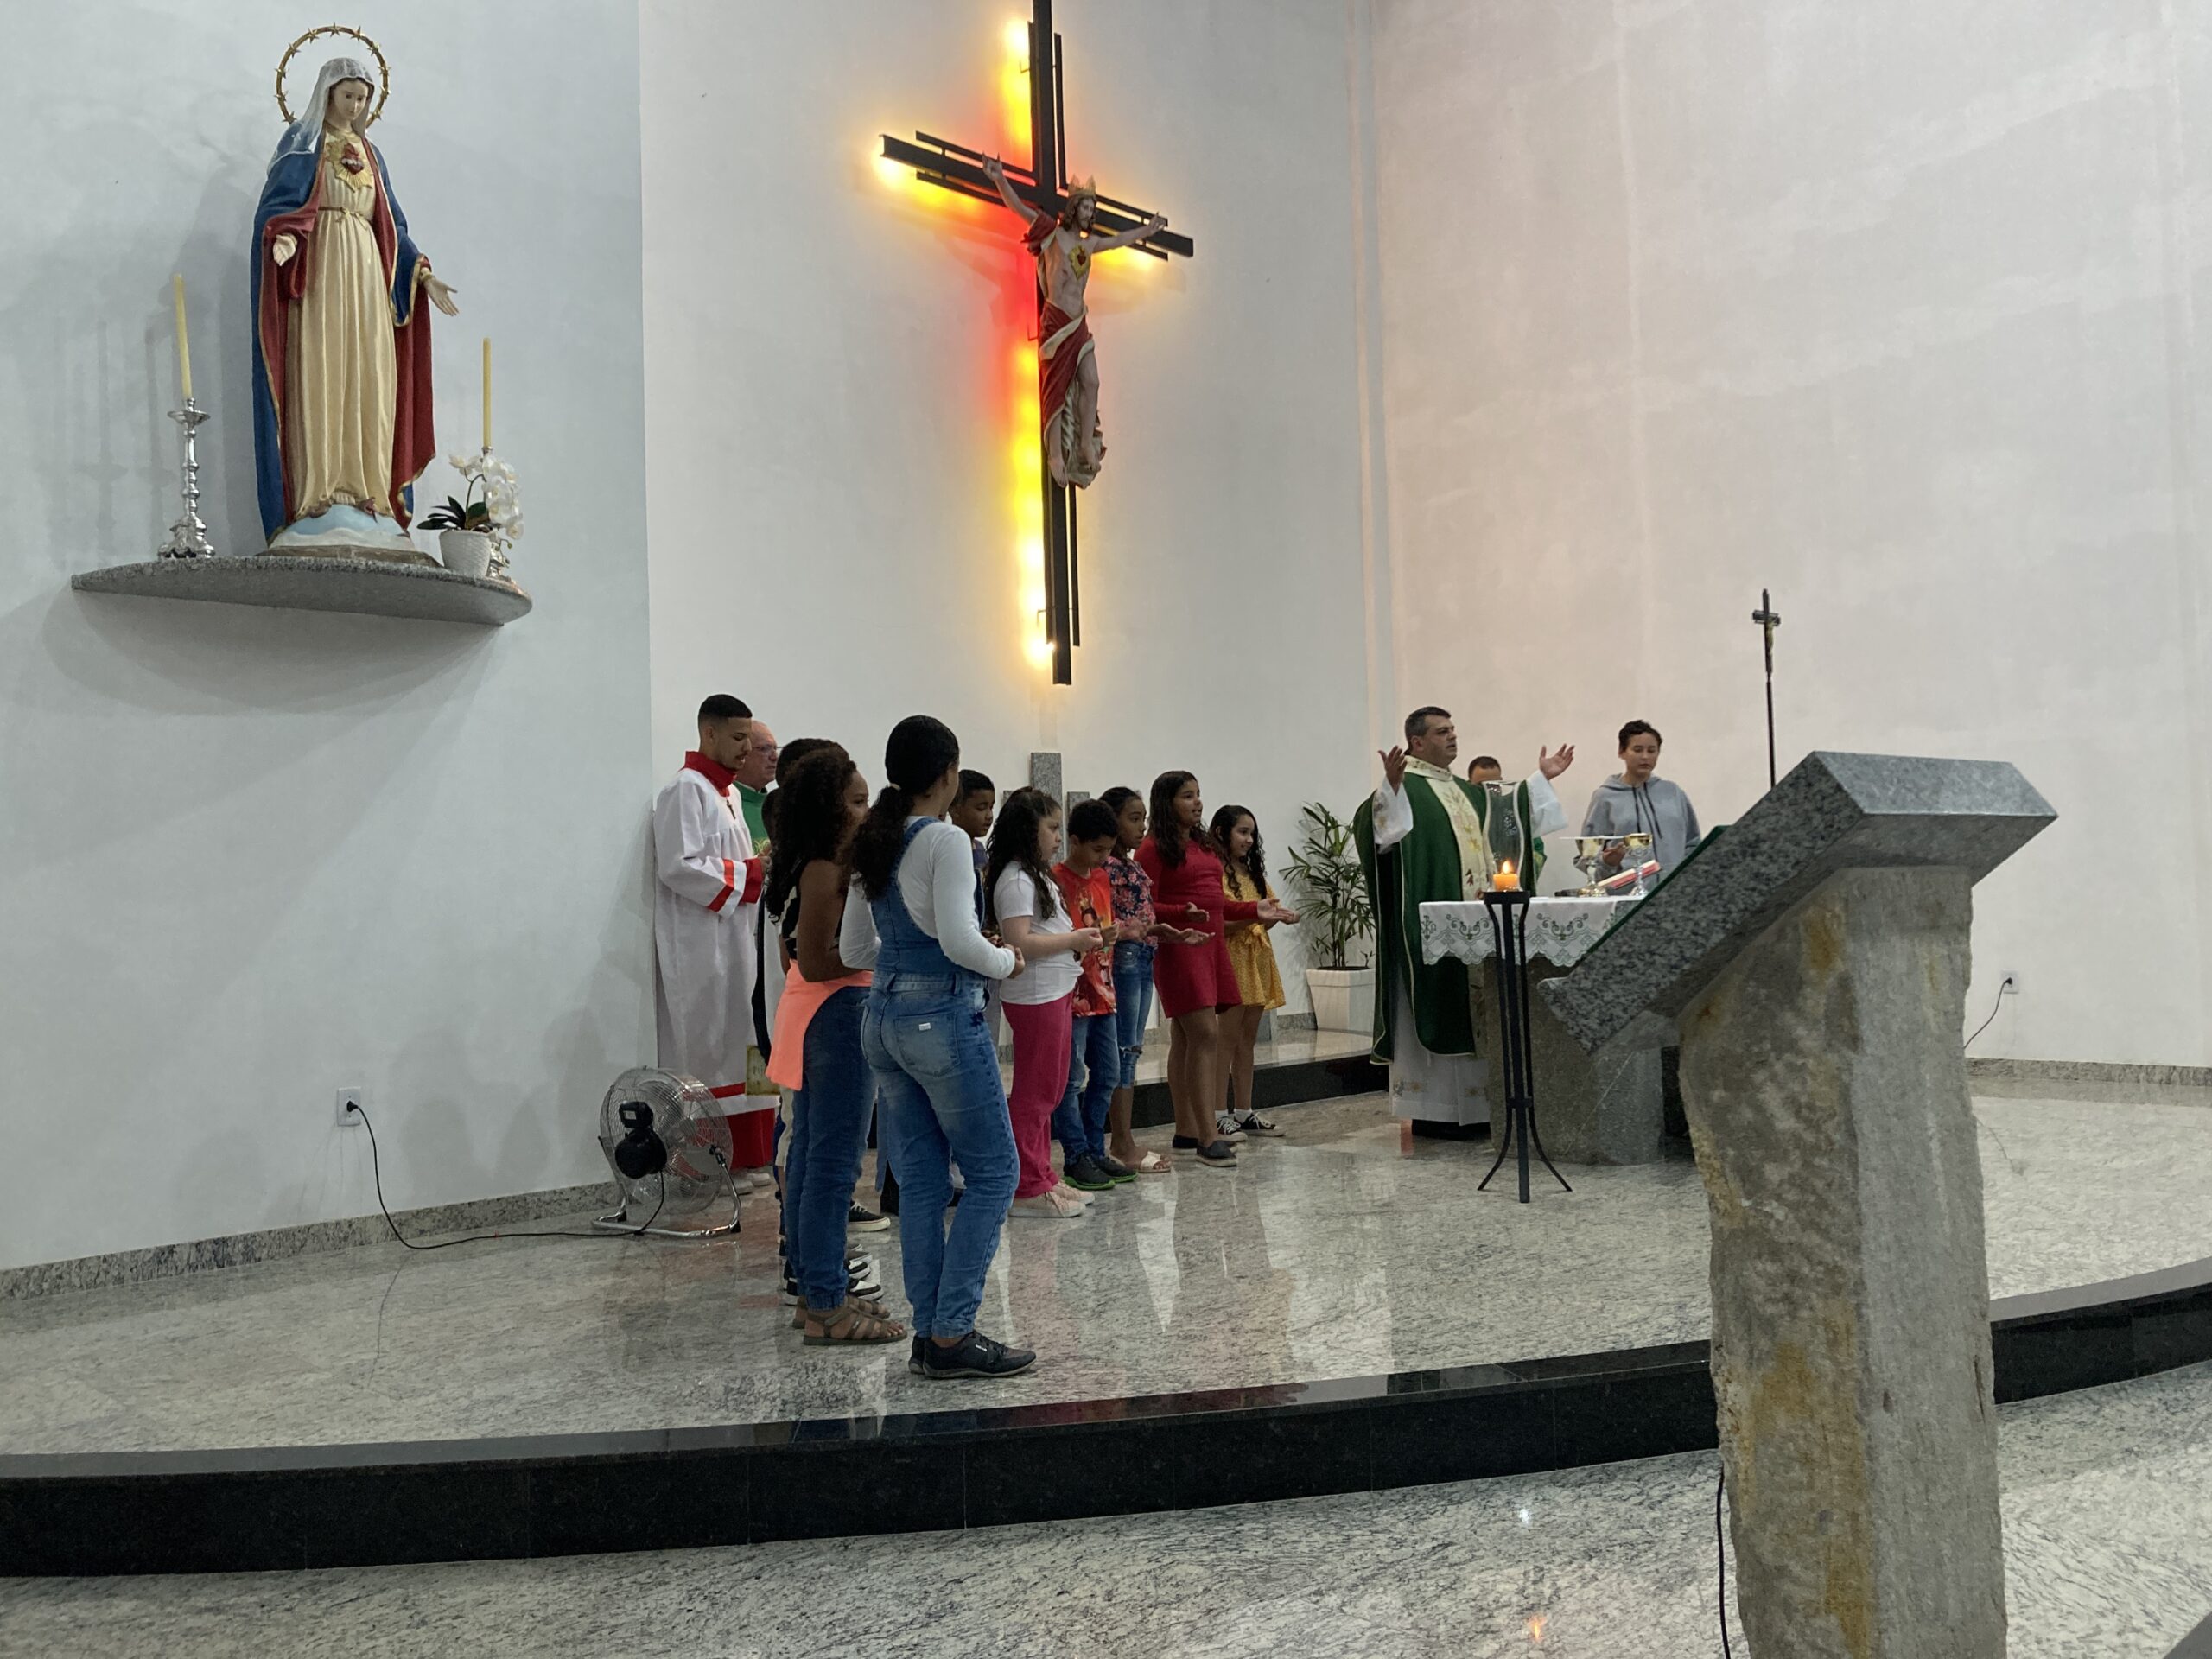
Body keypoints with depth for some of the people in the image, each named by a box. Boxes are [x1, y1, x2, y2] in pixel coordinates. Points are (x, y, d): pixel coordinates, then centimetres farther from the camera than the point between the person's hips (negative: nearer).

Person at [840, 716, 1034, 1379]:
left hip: (884, 1018, 8)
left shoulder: (875, 844, 11)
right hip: (942, 1017, -8)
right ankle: (952, 1334, 3)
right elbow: (960, 940, -20)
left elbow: (853, 949, 14)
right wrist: (1006, 961, -2)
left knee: (922, 1182, 12)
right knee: (992, 1173, 3)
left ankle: (930, 1334, 17)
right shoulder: (945, 840, -13)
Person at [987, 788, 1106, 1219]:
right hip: (1034, 995, -10)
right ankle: (1028, 1188, 3)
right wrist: (1072, 940, -17)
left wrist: (1078, 938, 9)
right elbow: (1020, 942, -23)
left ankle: (1042, 1178, 24)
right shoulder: (1016, 880, -15)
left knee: (1049, 1091, 15)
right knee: (1034, 1092, -4)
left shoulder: (1038, 877, 17)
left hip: (1056, 992, 10)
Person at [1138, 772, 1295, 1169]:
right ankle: (1207, 1139, -16)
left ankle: (1186, 1131, 16)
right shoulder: (1154, 849, -7)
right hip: (1179, 947, -8)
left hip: (1211, 944, 8)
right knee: (1205, 1035, -15)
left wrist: (1254, 909, 15)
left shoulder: (1203, 844, 18)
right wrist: (1184, 913, -26)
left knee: (1186, 1040, 11)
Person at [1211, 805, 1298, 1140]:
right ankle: (1219, 1115, -2)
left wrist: (1278, 917, -3)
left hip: (1257, 960, 8)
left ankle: (1244, 1112, 14)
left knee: (1247, 1039, 9)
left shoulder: (1253, 873, 18)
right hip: (1230, 959, -8)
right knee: (1228, 1039, -6)